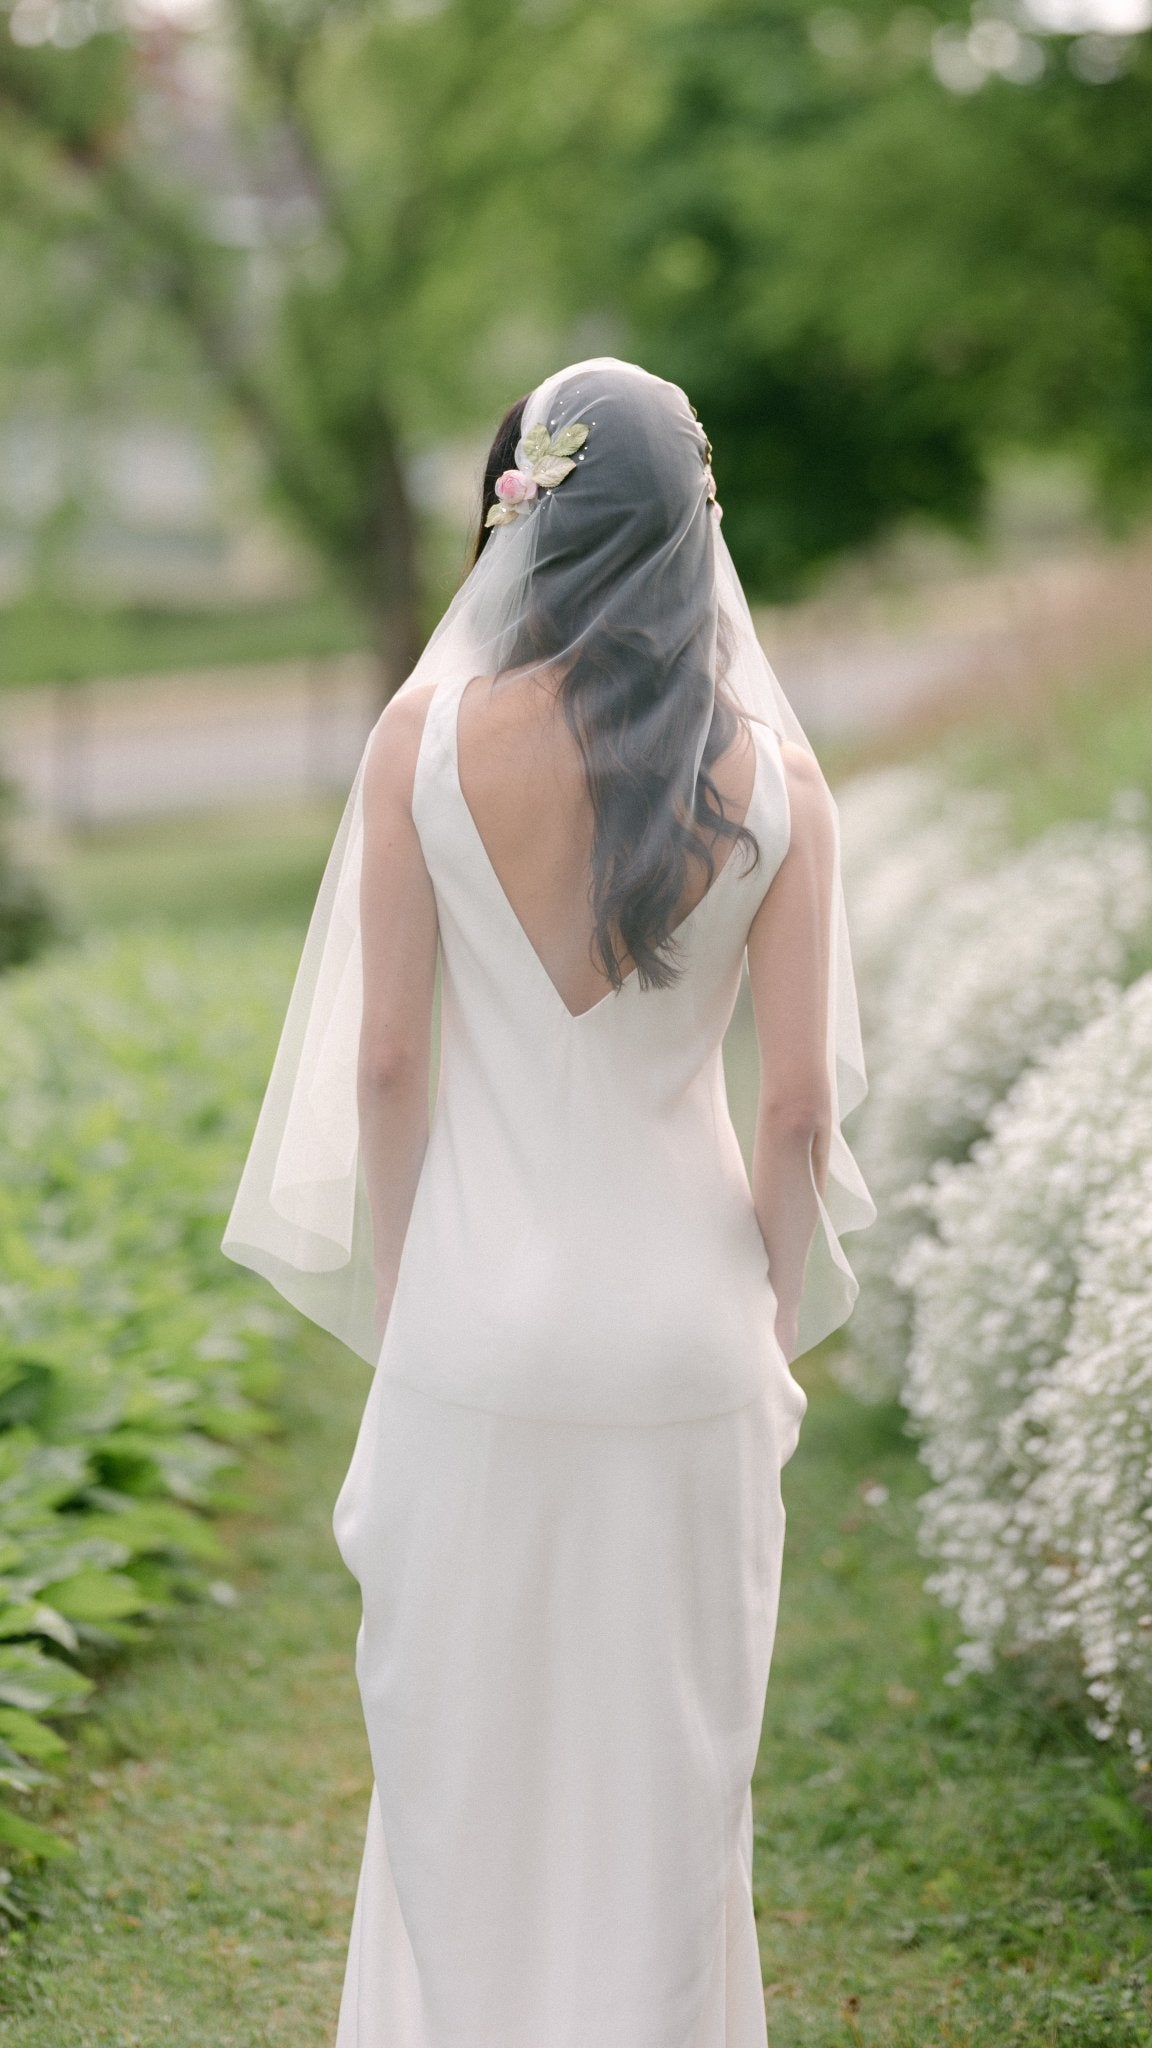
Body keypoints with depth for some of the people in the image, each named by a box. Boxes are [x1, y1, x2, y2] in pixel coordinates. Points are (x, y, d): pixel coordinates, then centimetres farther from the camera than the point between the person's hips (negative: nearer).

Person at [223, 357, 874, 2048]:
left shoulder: (428, 738, -11)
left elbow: (384, 1061, -7)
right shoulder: (773, 778, -9)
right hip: (680, 1314, 1)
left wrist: (387, 1301, 6)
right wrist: (778, 1318, 8)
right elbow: (801, 1099, -7)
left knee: (462, 1746, 18)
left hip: (481, 1299, 0)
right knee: (665, 1759, 17)